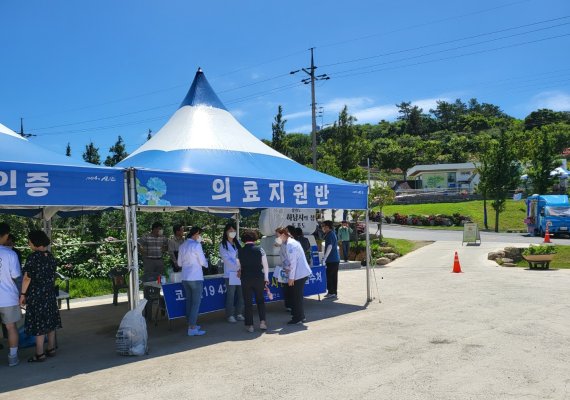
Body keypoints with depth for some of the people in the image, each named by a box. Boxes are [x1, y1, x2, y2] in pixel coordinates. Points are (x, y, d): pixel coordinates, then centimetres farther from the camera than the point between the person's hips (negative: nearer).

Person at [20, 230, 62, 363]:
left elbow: (27, 278, -16)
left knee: (38, 323, 0)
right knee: (50, 321, 13)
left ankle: (40, 354, 6)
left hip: (36, 294, -7)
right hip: (50, 293, 7)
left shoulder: (33, 257, -15)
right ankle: (51, 349, 21)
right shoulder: (50, 256, 5)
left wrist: (23, 294, -8)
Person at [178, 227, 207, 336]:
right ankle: (192, 328, -2)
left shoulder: (182, 246, 9)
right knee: (196, 303, -2)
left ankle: (191, 324, 22)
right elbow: (202, 262, -10)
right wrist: (206, 264, 11)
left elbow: (179, 263, 14)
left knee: (189, 301, 14)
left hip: (185, 278, 7)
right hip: (196, 278, -7)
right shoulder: (196, 245, -13)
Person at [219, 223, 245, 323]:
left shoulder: (237, 243, 13)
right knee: (231, 295, -2)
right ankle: (230, 315, 7)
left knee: (241, 294, 6)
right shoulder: (223, 245, -3)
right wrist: (238, 267, -16)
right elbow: (227, 259, -10)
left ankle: (239, 313, 17)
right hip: (230, 273, -5)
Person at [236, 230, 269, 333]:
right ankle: (262, 322, 8)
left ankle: (250, 325, 10)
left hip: (245, 279, 0)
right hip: (259, 278, 0)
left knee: (248, 302, 8)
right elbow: (265, 265, -2)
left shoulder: (240, 251, -3)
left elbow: (238, 266, 6)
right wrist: (266, 278, 8)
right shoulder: (260, 250, -5)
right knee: (260, 300, 16)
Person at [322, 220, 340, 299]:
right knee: (334, 277, 12)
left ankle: (331, 293, -2)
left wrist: (325, 257, -21)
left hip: (331, 260, -10)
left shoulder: (330, 235, -13)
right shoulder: (333, 234, 17)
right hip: (336, 259, 10)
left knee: (329, 276, -4)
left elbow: (329, 247, -22)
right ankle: (334, 293, 17)